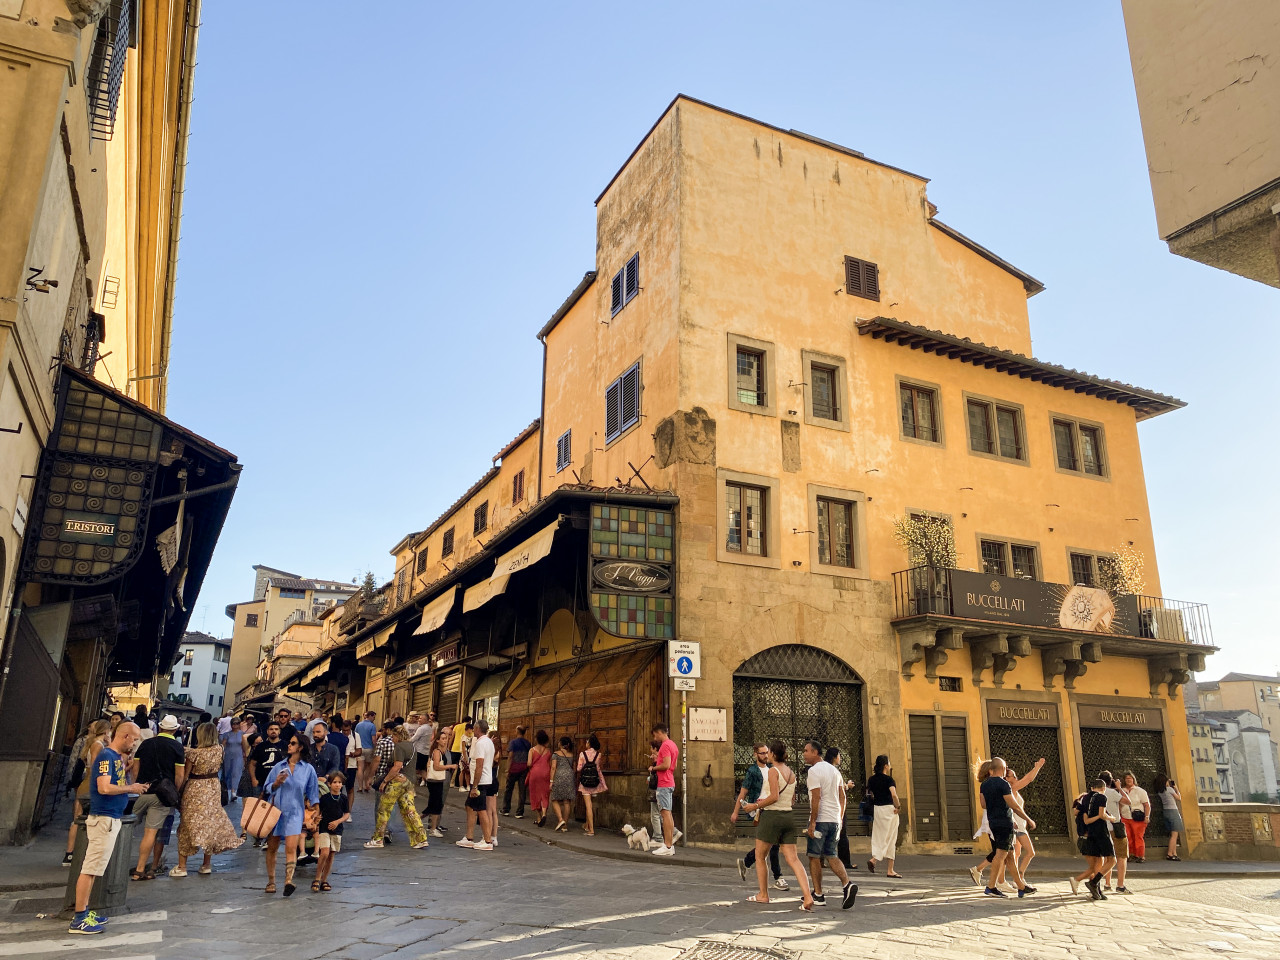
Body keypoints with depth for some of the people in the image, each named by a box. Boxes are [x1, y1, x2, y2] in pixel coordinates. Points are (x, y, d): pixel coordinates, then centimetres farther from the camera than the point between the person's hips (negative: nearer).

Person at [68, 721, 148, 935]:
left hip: (111, 819, 10)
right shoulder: (106, 756, -16)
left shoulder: (116, 756, 12)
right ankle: (79, 919, -2)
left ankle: (84, 912, 23)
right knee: (90, 868, -6)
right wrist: (130, 788, -14)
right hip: (103, 819, -10)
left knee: (93, 868, 15)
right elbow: (104, 788, -25)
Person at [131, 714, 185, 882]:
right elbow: (180, 775, -7)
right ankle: (140, 869, 1)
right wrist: (175, 792, 7)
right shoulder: (177, 747, -4)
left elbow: (135, 769, 12)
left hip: (142, 791, 4)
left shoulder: (146, 743, 7)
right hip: (162, 794, -3)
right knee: (151, 832, -1)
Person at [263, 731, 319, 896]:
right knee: (272, 848, 8)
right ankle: (271, 882, 21)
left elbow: (313, 794, 8)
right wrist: (277, 783, -11)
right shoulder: (279, 767, 6)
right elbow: (267, 788, 10)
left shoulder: (308, 769, 2)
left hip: (295, 812, -2)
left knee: (291, 848, -15)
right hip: (275, 811, 2)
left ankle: (289, 880, -22)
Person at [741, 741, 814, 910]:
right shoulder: (791, 773, 11)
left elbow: (774, 797, -21)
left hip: (772, 816, -7)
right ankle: (807, 896, -13)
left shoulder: (773, 771, -12)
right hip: (788, 816, 7)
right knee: (792, 859, 1)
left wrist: (756, 806, -9)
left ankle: (763, 895, 18)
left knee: (759, 857, 12)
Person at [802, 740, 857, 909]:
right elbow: (842, 797, 16)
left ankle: (818, 895, 6)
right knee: (830, 856, 11)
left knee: (814, 857, 4)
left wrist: (812, 823, -17)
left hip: (820, 819, -7)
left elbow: (816, 797, -19)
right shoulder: (834, 770, 14)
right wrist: (840, 819, 21)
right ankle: (847, 883, -10)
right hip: (835, 820, 7)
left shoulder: (814, 771, -11)